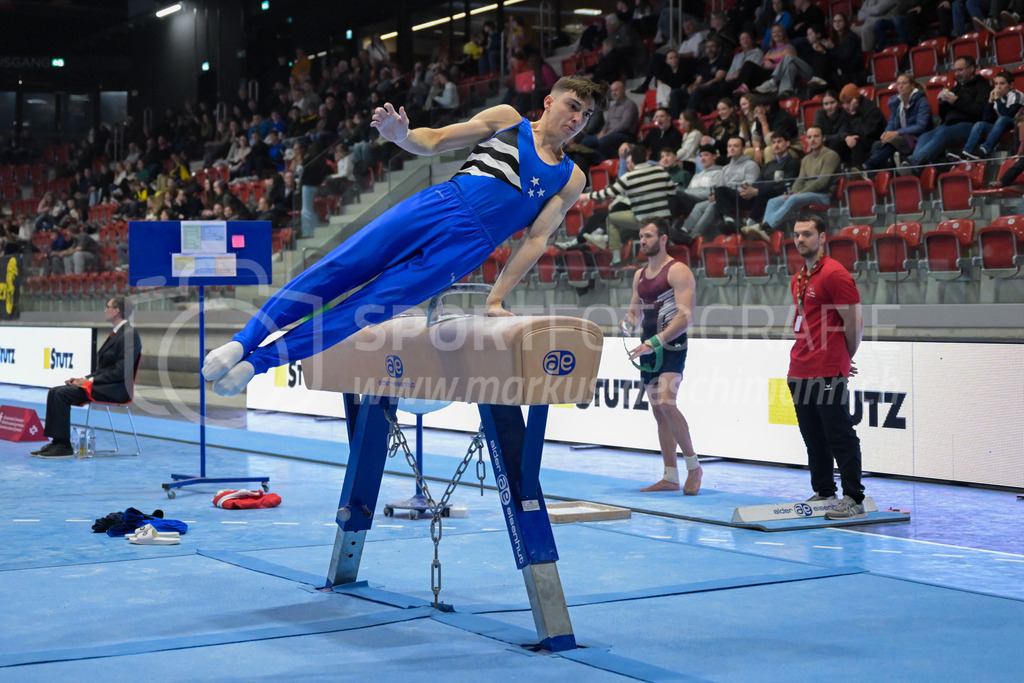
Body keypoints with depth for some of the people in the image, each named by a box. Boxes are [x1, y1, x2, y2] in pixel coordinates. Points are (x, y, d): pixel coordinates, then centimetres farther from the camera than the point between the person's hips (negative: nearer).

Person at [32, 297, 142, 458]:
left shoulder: (129, 335, -13)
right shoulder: (116, 333, 19)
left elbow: (121, 371, -20)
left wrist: (90, 380, -18)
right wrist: (84, 379, 6)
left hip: (116, 390, -10)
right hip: (103, 385, 10)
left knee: (62, 394, -21)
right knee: (54, 392, -3)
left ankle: (64, 445, -17)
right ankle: (56, 441, -6)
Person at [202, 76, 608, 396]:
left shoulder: (571, 180, 13)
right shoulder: (508, 120, 14)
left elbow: (536, 239, 7)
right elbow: (436, 141, 11)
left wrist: (495, 301, -1)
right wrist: (401, 136, -13)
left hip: (465, 246, -1)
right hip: (439, 205, 1)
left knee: (368, 307, -11)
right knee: (339, 269, -13)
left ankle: (260, 361, -8)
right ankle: (244, 340, -5)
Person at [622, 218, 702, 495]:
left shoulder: (678, 271, -9)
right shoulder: (639, 275, 16)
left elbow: (686, 316, -18)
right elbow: (635, 310, 24)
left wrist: (654, 342, -24)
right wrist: (628, 322, -1)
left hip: (671, 346, -8)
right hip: (648, 348, 8)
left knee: (666, 402, -24)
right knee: (658, 412, 7)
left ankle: (693, 466, -11)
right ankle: (670, 478, 11)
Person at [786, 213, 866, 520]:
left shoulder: (835, 274, -10)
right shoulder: (797, 280, 16)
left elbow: (855, 322, -9)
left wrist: (844, 359, 2)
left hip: (828, 375, -8)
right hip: (799, 373, 8)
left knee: (840, 437, -5)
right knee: (813, 438, 13)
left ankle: (854, 500, -2)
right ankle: (823, 492, 22)